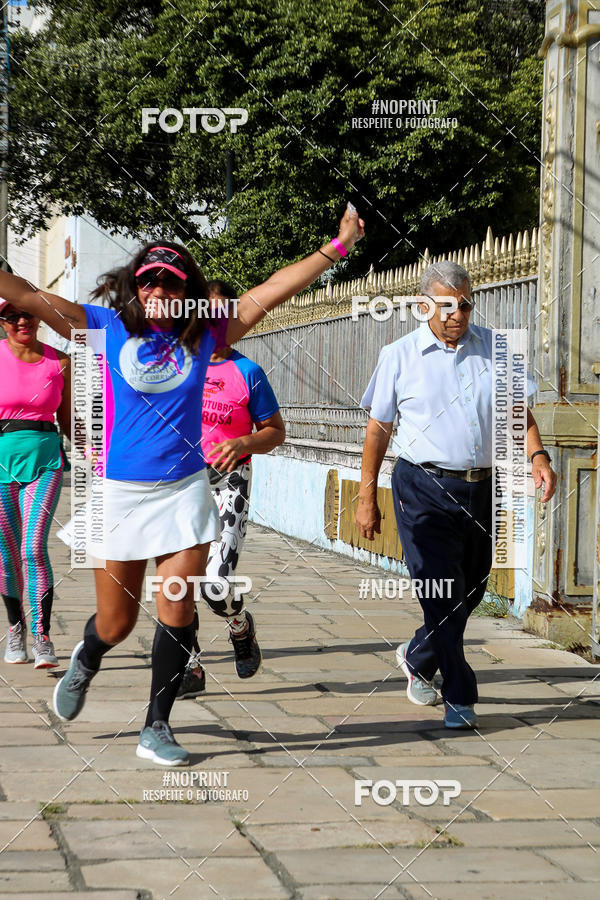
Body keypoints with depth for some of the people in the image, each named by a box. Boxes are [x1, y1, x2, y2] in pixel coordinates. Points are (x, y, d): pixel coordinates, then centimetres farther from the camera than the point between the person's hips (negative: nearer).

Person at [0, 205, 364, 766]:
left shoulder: (202, 336, 3)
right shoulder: (107, 328, -2)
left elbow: (271, 292, 4)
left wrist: (337, 245, 2)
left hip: (185, 490, 1)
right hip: (120, 492, -1)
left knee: (177, 612, -3)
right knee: (116, 623, 7)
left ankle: (156, 728, 12)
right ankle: (85, 660, 44)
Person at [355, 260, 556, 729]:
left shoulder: (493, 347, 8)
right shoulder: (400, 355, 1)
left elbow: (518, 410, 12)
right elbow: (378, 430, 3)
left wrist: (538, 454, -6)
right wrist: (367, 497, 0)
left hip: (481, 488, 4)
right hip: (424, 489, -4)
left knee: (470, 592, 13)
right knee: (444, 594, -10)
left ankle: (417, 657, 38)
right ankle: (460, 696, -1)